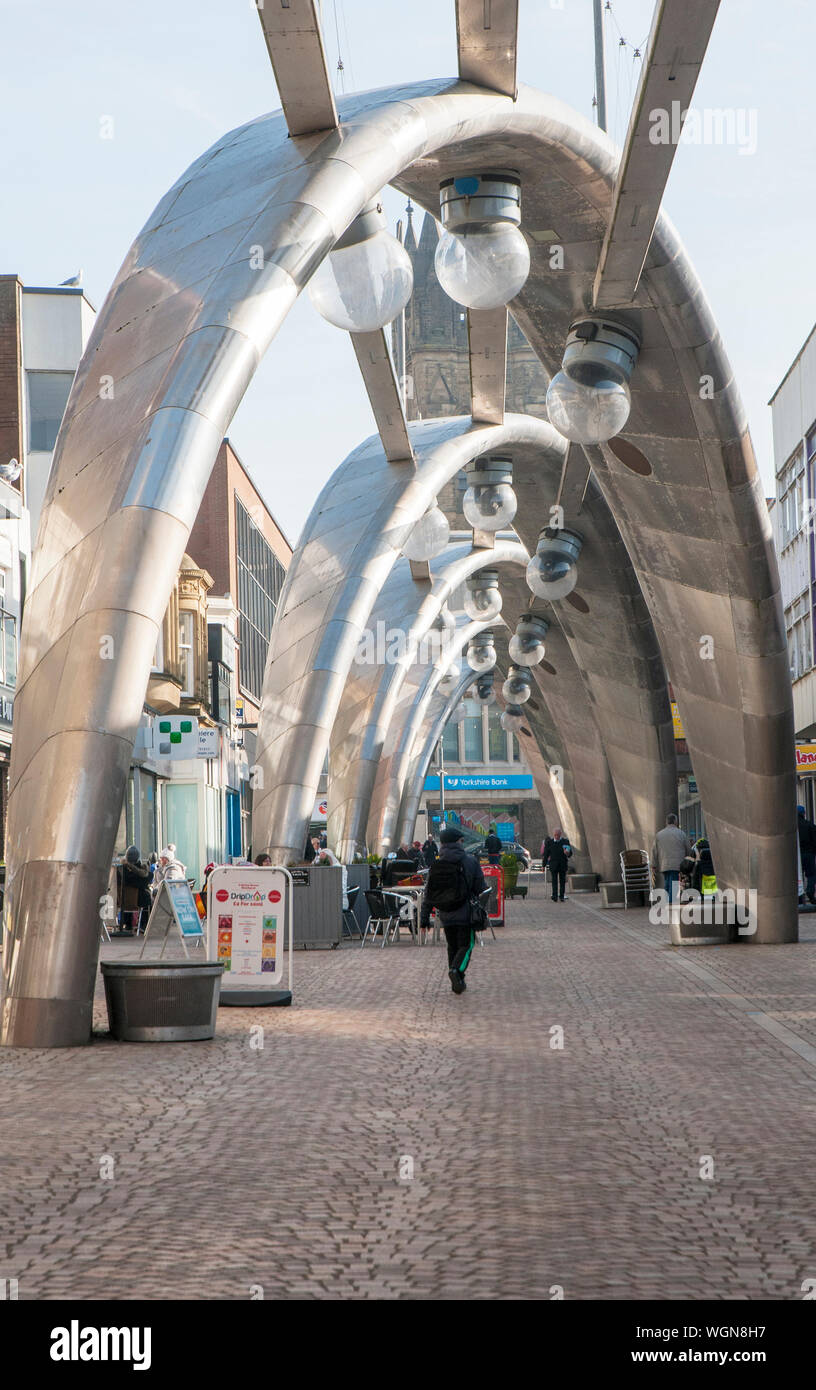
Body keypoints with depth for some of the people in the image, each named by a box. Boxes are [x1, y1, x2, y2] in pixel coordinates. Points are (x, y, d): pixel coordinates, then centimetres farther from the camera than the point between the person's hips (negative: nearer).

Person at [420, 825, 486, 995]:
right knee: (466, 945, 3)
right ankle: (456, 969, -24)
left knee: (452, 947, 16)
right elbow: (481, 889, -2)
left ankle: (457, 983, 17)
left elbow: (428, 895, 4)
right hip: (465, 913, -4)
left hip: (445, 915, 4)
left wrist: (424, 919, 7)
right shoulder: (470, 862, -5)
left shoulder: (435, 865, 3)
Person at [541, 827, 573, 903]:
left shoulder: (565, 842, 3)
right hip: (553, 865, -1)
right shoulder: (549, 842, 4)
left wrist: (568, 853, -22)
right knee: (554, 881, -6)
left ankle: (561, 896, 9)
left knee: (562, 881, 2)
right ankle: (555, 897, -8)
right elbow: (545, 854, 7)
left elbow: (570, 854, 3)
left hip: (563, 865, 1)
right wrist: (543, 865, 6)